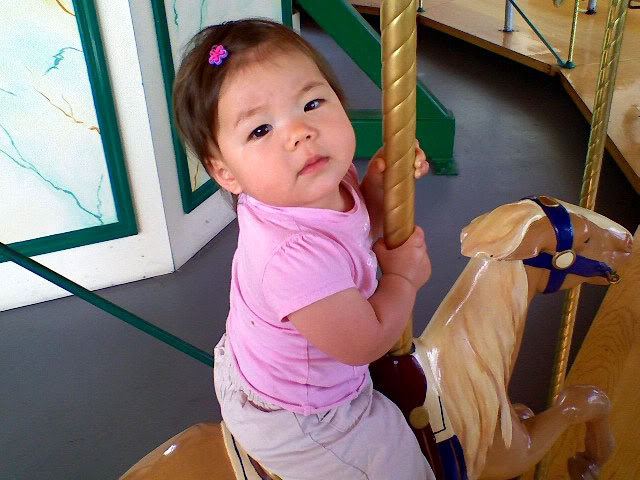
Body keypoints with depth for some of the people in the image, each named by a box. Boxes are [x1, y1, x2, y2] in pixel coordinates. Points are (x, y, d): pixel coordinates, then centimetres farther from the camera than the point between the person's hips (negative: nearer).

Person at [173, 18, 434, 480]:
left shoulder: (324, 181, -19)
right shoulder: (295, 256, -44)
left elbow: (363, 228, 6)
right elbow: (367, 342, -28)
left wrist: (378, 184, -15)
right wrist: (404, 277, -13)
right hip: (291, 419, -8)